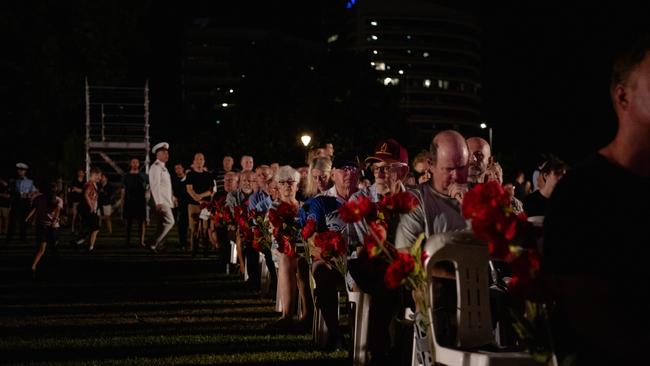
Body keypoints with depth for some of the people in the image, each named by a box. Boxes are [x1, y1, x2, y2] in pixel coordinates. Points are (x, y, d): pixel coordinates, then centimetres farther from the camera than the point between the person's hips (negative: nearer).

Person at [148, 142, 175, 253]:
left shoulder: (163, 167, 19)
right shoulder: (156, 167, -12)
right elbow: (155, 186, -20)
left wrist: (172, 198, 21)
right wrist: (158, 202, -25)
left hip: (166, 201, 10)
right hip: (161, 201, -10)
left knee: (163, 224, 11)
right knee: (169, 222, -15)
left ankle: (158, 246, 16)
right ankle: (153, 245, -13)